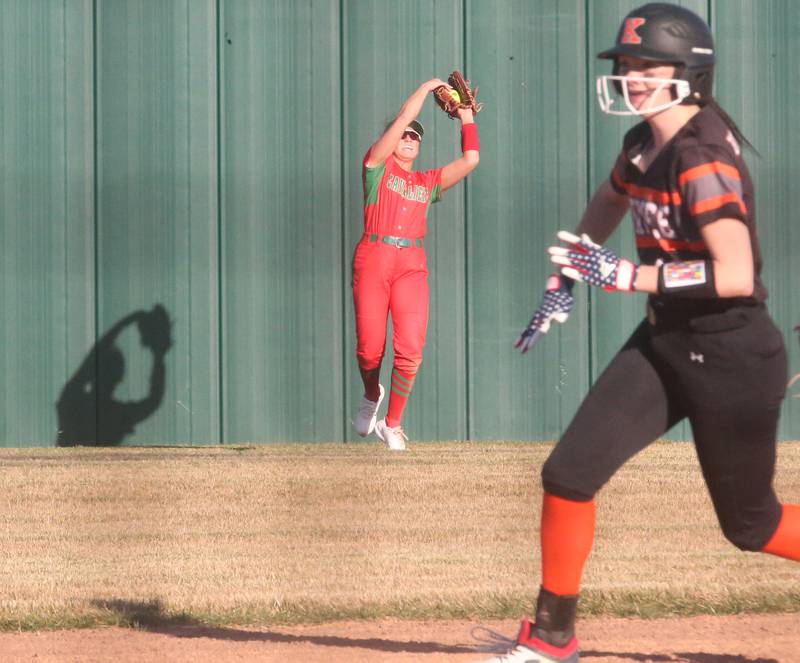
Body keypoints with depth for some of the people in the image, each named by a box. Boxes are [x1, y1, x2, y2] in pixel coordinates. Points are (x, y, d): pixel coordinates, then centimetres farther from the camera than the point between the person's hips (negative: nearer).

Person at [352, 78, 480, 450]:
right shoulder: (377, 165, 11)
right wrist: (427, 87, 14)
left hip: (413, 266, 3)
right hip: (373, 261, -3)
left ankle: (392, 424, 3)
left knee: (410, 349, -11)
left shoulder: (428, 182, 22)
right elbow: (404, 117, 3)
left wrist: (467, 118, 23)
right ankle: (372, 396, 28)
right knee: (370, 349, -6)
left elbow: (470, 160, 16)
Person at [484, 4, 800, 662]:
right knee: (568, 474, 0)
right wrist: (565, 281, 23)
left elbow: (737, 274, -33)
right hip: (664, 343, 8)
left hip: (733, 357, -8)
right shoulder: (645, 146, 3)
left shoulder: (701, 158, -23)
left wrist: (626, 274, -28)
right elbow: (608, 203, 27)